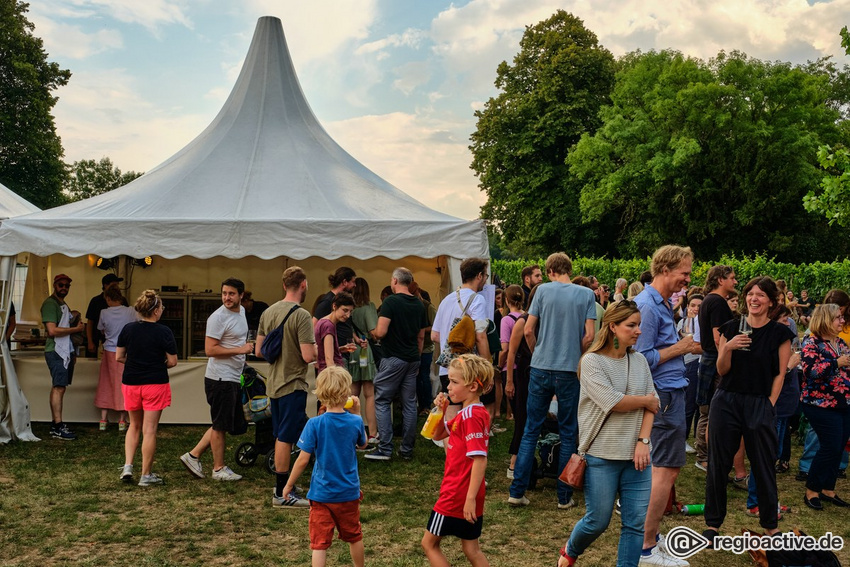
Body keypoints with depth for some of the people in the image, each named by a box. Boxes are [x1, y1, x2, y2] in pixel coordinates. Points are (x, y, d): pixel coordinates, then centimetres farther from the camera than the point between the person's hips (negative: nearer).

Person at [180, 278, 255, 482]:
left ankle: (193, 455, 21)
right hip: (220, 379, -9)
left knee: (234, 425, 15)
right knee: (220, 425, 1)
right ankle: (219, 469, 14)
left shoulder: (241, 311, 12)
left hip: (233, 379, 9)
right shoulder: (218, 318, -16)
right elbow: (210, 350, -21)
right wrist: (240, 350, -20)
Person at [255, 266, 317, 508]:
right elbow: (308, 356, -22)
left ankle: (283, 486, 29)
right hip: (293, 385, -8)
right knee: (285, 438, -1)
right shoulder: (301, 315, -18)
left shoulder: (268, 312, 7)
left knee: (280, 437, 17)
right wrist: (318, 349, -2)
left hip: (273, 384, 8)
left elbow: (258, 351, 11)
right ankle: (281, 493, 8)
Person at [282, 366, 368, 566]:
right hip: (349, 492, 3)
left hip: (322, 493, -3)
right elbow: (363, 445, 13)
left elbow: (303, 459, -14)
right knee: (354, 536, 23)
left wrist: (289, 484, 0)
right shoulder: (355, 422, -8)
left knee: (320, 543, 3)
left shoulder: (314, 424, -17)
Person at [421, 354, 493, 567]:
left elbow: (480, 460, -26)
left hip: (457, 494, -9)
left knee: (429, 543, 6)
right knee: (471, 549, 15)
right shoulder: (466, 413, 10)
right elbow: (438, 435, 19)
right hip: (468, 495, 9)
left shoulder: (472, 416, -20)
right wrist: (440, 411, 1)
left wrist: (470, 498, -26)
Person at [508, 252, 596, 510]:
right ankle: (564, 496, 14)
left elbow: (528, 330, -2)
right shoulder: (587, 294, 1)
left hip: (541, 368, 0)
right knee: (568, 434, 9)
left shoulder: (543, 290, -1)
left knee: (531, 430, 8)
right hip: (570, 372, 0)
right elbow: (589, 336, -5)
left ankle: (517, 491, 8)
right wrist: (576, 357, 12)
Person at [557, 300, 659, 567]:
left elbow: (652, 406, 3)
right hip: (602, 455, -4)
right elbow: (612, 402, -19)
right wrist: (645, 400, -5)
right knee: (598, 521, 7)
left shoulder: (639, 361, 6)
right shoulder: (592, 361, -9)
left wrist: (643, 441, -10)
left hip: (636, 454, 4)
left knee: (637, 523, 4)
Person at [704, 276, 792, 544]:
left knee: (764, 467, 4)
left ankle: (770, 525, 22)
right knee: (718, 464, 5)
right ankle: (712, 523, 17)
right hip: (726, 402, 2)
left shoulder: (780, 333, 0)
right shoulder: (731, 328, 4)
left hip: (760, 406, -1)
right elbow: (722, 370, 2)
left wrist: (770, 405, -5)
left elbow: (780, 374, 2)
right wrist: (728, 348, -16)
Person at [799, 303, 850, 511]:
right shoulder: (812, 342, -9)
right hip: (822, 405, -7)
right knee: (831, 447, -9)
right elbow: (810, 371, -21)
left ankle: (828, 489, 22)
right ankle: (811, 491, 5)